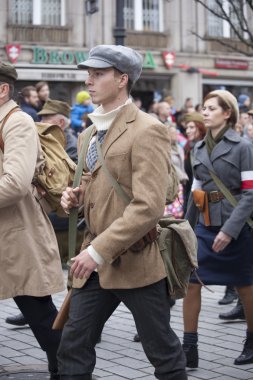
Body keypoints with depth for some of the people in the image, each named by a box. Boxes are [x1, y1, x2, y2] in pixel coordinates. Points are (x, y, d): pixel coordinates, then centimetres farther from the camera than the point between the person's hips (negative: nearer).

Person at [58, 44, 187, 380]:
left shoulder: (147, 130, -14)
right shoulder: (92, 133, 13)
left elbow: (149, 207, -22)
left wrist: (99, 250, -24)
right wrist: (77, 195, 3)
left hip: (136, 261, -8)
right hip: (97, 260, 8)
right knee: (73, 347, 9)